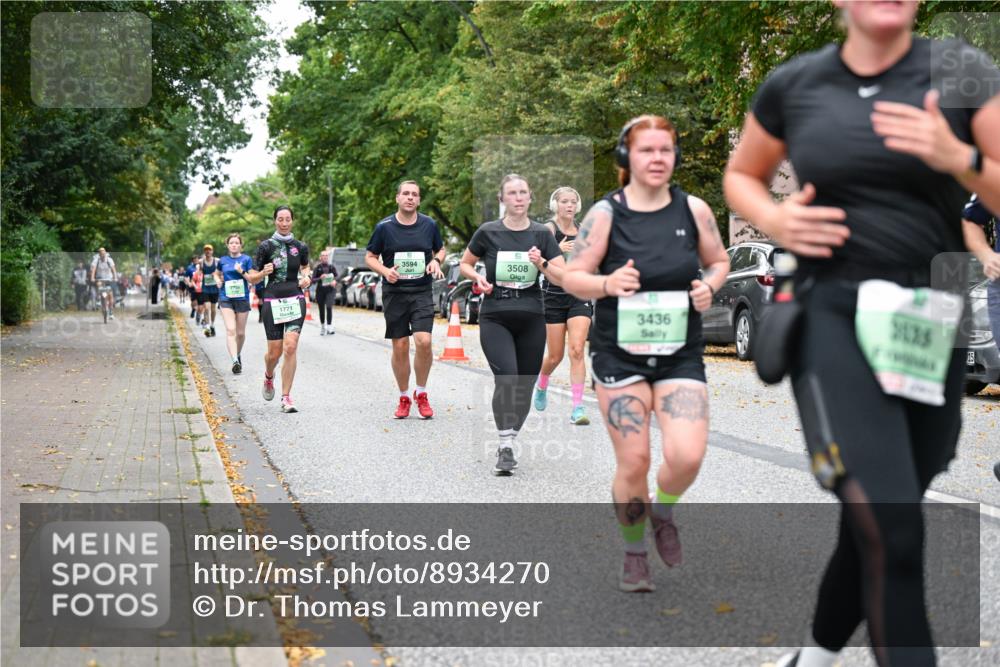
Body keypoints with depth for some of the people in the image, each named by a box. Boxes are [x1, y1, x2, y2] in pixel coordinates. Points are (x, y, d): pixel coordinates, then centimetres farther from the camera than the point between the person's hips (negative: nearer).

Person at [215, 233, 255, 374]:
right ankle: (235, 361, -25)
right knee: (230, 330, -15)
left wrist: (241, 271, -17)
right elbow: (217, 274, 27)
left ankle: (238, 355, 34)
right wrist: (218, 280, 6)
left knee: (241, 332, 9)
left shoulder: (246, 259, 0)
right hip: (226, 299, 1)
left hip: (242, 298, 0)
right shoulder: (223, 261, 8)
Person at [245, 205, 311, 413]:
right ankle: (268, 377, 38)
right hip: (272, 302, -1)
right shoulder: (266, 246, 0)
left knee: (291, 347, -15)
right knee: (275, 352, 1)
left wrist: (306, 277, 7)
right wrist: (264, 272, -18)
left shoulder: (300, 247, 7)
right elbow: (252, 278, 2)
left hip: (295, 300, 1)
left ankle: (286, 398, -8)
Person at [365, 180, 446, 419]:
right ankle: (404, 397, 19)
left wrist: (436, 261, -4)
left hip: (422, 293, 0)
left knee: (424, 342, -16)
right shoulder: (384, 227, -2)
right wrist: (385, 271, -13)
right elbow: (370, 257, 6)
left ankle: (421, 394, 3)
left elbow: (441, 249, 19)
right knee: (400, 347, 3)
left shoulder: (429, 225, 3)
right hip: (394, 294, 0)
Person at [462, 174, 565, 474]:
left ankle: (508, 443, 22)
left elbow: (563, 278, 1)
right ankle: (505, 448, -12)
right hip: (495, 318, -2)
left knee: (525, 386, 5)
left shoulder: (542, 233, 3)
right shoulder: (488, 232, -1)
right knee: (506, 378, -20)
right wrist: (478, 278, -7)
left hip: (531, 319, 3)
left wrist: (541, 264, -16)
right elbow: (464, 265, 13)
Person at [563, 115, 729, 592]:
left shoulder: (694, 210, 1)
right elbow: (572, 278, -3)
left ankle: (662, 512, 20)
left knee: (687, 456, -15)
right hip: (620, 355, -1)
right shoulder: (605, 213, -5)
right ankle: (634, 553, 24)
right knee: (633, 463, -2)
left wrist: (709, 287, -6)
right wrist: (607, 284, -23)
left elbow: (719, 261, 16)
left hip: (680, 355, 2)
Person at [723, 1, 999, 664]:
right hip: (834, 312, -2)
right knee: (891, 529, -16)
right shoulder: (792, 85, 4)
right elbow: (740, 175, 20)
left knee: (874, 521, 13)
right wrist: (775, 219, -1)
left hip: (932, 319, 2)